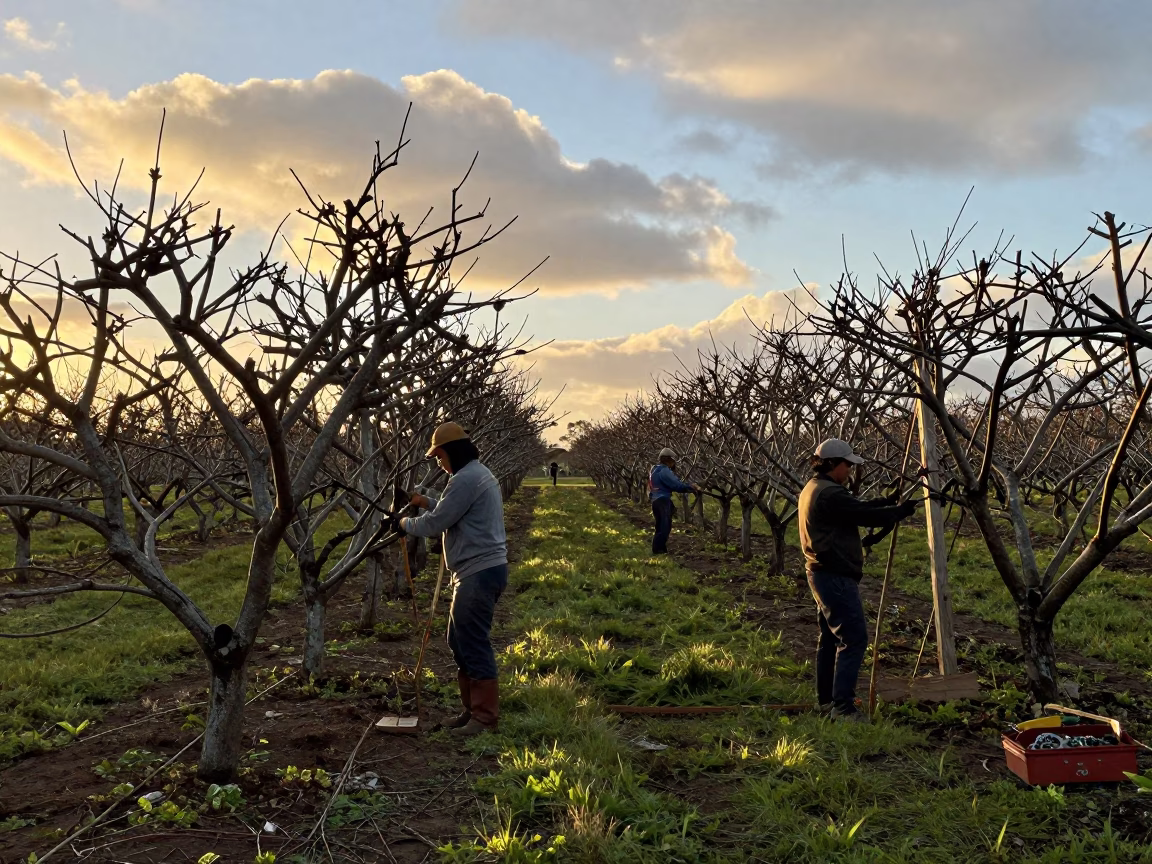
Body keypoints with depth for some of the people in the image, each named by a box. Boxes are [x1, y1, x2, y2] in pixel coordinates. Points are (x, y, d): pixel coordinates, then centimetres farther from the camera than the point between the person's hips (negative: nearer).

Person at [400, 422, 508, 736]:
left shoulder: (465, 479, -16)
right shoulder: (477, 474, 18)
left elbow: (435, 523, -15)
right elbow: (453, 511, 27)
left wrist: (406, 523, 3)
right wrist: (426, 501, 16)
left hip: (479, 572, -11)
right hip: (479, 570, 11)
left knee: (473, 643, -6)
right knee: (460, 641, 16)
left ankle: (485, 715, 0)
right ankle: (472, 708, 24)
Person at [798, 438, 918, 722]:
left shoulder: (812, 490, 14)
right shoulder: (830, 494, -20)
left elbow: (856, 509, 19)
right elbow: (867, 517, -17)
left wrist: (885, 502, 13)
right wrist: (901, 510, -2)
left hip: (822, 574, 11)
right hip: (836, 577, -11)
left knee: (831, 637, 17)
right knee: (854, 638, -10)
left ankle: (826, 698, 26)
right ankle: (842, 706, -10)